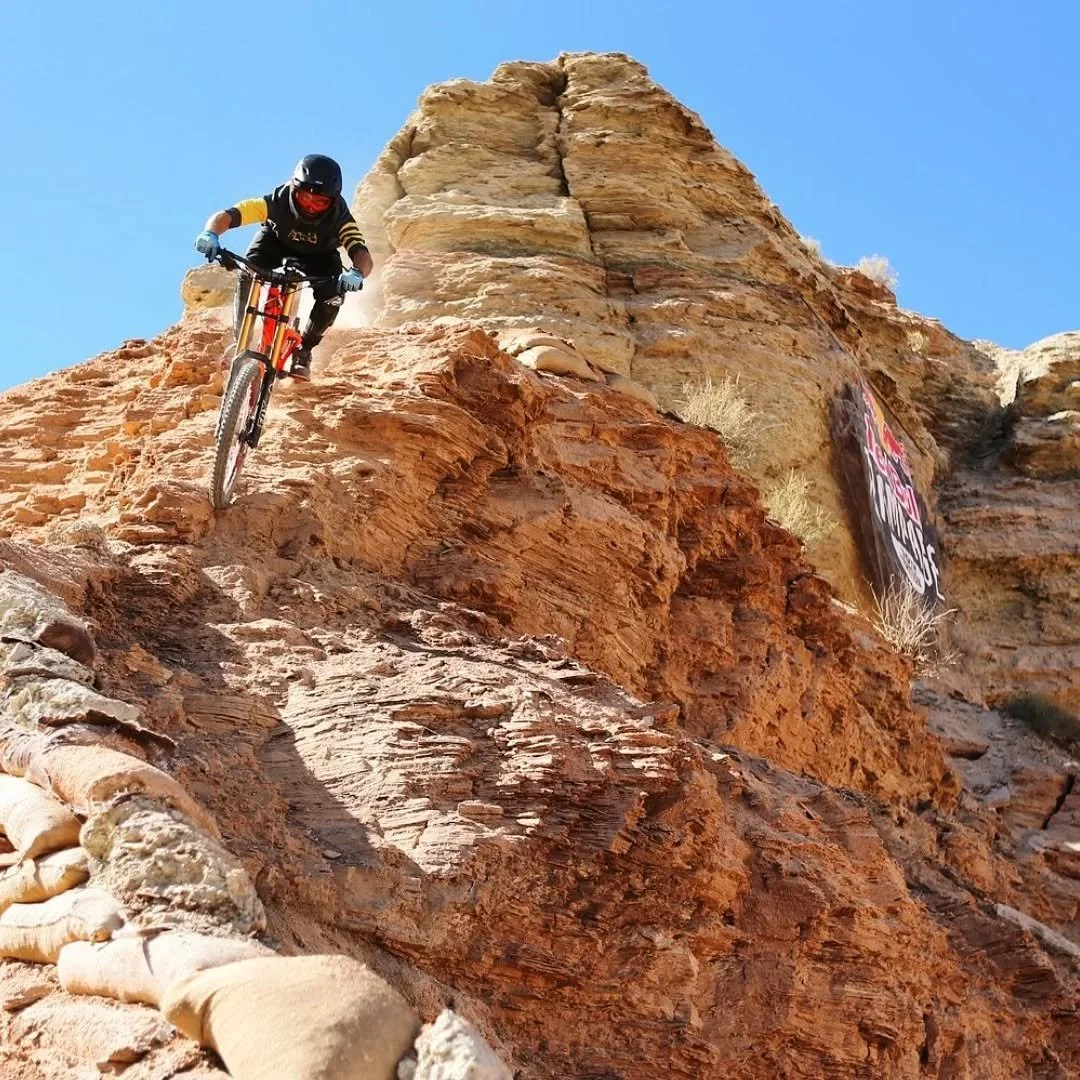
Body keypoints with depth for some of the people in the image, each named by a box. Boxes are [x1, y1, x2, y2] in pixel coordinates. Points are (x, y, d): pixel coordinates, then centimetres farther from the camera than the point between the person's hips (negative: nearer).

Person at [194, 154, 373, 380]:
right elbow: (225, 216, -41)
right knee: (248, 274, -29)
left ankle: (303, 351, -3)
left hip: (319, 255, 0)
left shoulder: (339, 217, -36)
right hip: (276, 241, 0)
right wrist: (210, 234, -63)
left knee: (333, 295, -27)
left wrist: (356, 273, -72)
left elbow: (363, 256, -48)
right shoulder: (277, 201, -37)